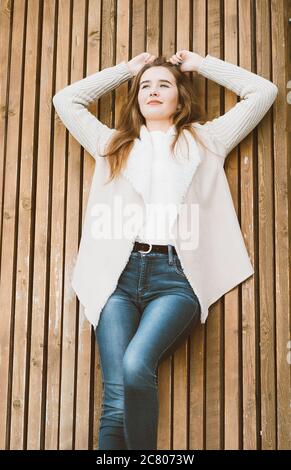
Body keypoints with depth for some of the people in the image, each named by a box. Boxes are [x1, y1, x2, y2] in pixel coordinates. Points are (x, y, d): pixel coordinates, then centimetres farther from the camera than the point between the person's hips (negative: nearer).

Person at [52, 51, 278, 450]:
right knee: (116, 402, -16)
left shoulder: (204, 140, 21)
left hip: (174, 275, -2)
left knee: (136, 365, -30)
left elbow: (263, 92, 21)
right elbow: (65, 100, 32)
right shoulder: (114, 143, 27)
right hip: (117, 274, 2)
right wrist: (125, 70, 32)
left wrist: (200, 64, 27)